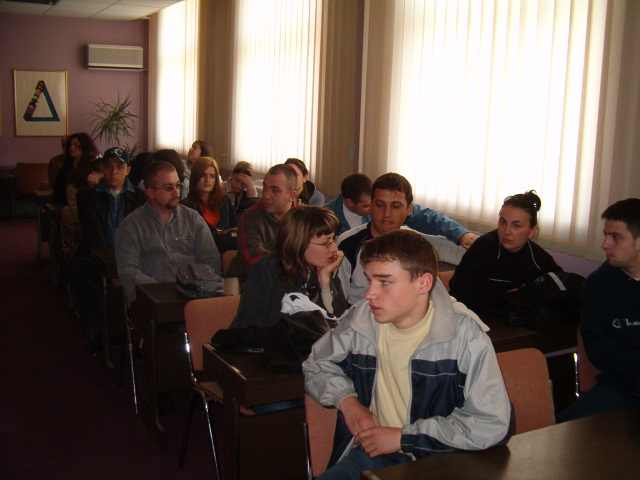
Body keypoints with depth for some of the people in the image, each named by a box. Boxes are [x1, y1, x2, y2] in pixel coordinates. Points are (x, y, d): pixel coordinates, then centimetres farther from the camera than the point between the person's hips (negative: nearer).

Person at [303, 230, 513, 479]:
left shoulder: (465, 334, -13)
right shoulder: (360, 320, 1)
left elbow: (493, 424, -17)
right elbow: (316, 366, 18)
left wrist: (404, 437, -14)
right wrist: (346, 400, -3)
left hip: (438, 459, -2)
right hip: (372, 450, 2)